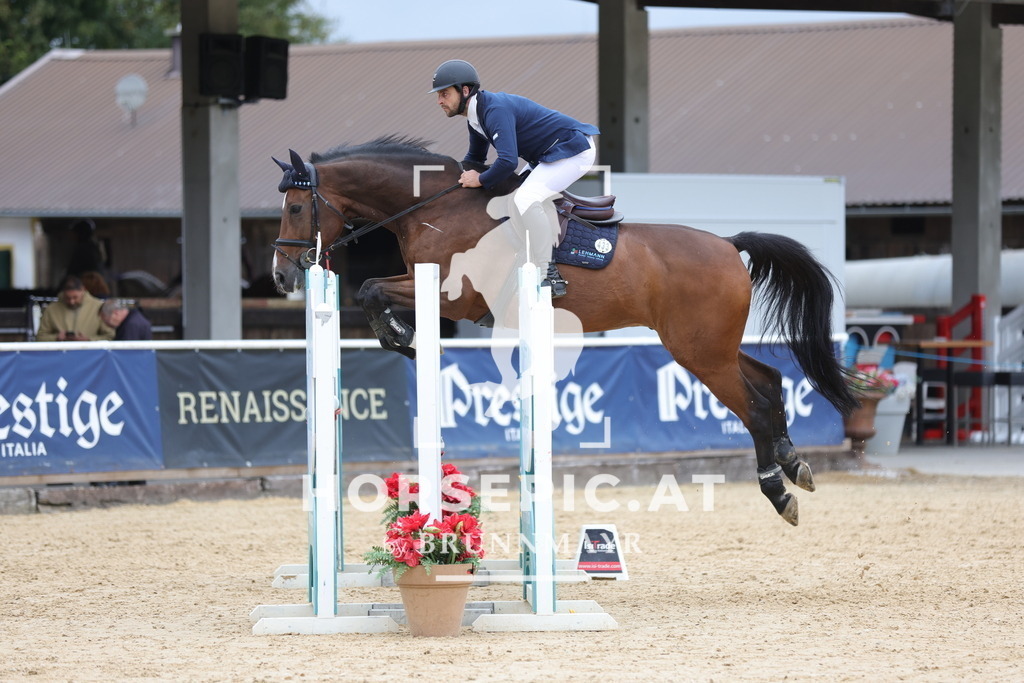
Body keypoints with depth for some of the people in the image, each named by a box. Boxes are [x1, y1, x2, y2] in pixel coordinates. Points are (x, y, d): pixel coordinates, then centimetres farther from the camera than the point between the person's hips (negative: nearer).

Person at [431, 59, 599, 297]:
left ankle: (547, 276, -16)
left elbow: (508, 161, -35)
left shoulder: (496, 110, -25)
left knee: (526, 200, -23)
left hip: (574, 150, -11)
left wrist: (481, 180, -18)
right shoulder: (477, 116, 8)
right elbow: (475, 158, 26)